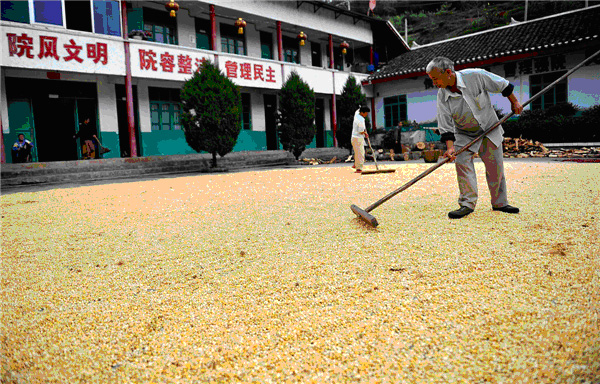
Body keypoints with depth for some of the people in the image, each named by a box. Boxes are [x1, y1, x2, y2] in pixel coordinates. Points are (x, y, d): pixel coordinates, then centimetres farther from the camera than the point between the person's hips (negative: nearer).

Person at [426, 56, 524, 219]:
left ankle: (500, 203, 18)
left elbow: (502, 85, -6)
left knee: (496, 168, 3)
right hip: (464, 135, 1)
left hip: (489, 129, 0)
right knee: (462, 163, -16)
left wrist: (514, 102, 4)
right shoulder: (442, 95, -15)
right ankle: (467, 204, -7)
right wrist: (450, 147, -27)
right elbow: (445, 126, -15)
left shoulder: (475, 76, -22)